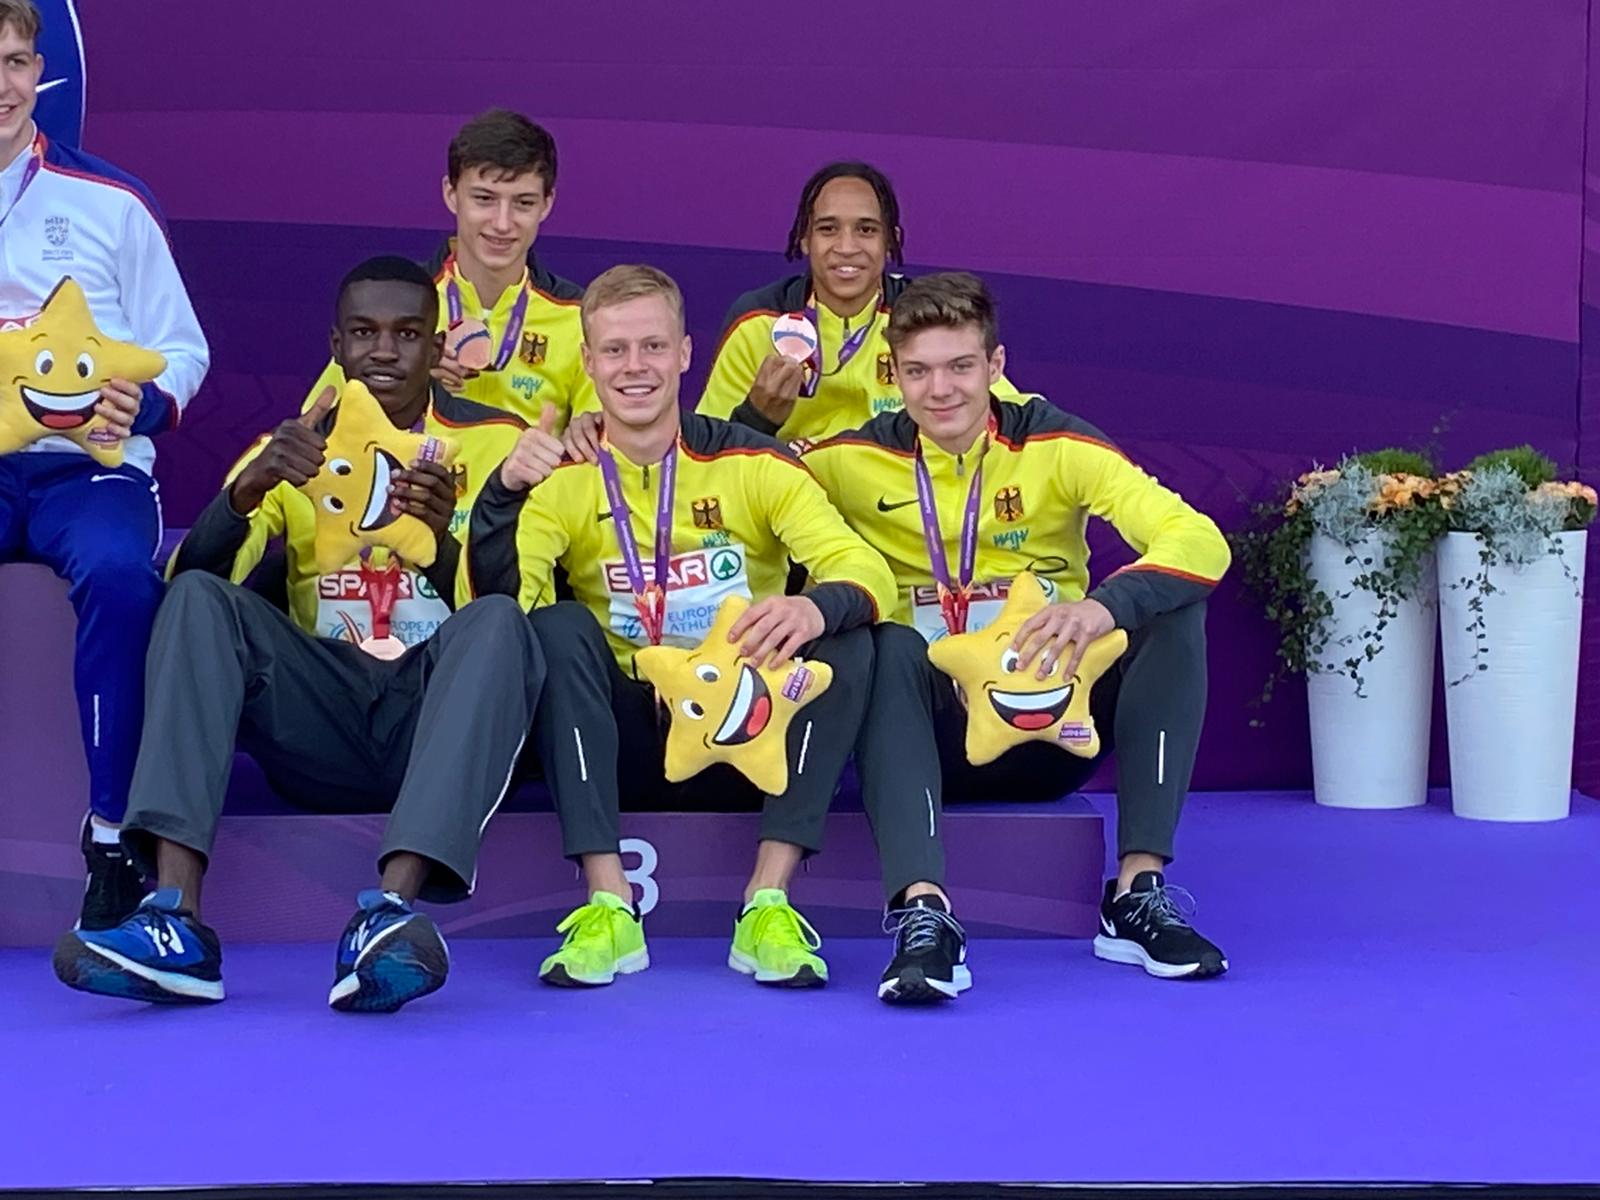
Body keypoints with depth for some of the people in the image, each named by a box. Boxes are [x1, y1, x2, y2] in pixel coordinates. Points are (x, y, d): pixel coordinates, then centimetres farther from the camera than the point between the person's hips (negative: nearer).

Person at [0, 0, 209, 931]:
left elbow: (181, 349, 8)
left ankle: (116, 837, -23)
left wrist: (145, 405, -13)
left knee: (119, 573, -34)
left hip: (88, 465, -1)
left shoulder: (109, 203, 8)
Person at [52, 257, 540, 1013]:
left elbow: (509, 602, -3)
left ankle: (390, 914, -49)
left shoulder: (494, 442, 8)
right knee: (197, 601, -21)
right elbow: (190, 576, 0)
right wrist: (249, 488, -20)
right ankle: (176, 921, -37)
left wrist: (443, 543, -24)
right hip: (322, 725, 2)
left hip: (434, 718, -2)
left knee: (499, 621, -31)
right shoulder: (291, 452, 14)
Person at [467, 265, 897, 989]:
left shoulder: (753, 464, -1)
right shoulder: (563, 480, 0)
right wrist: (504, 491, -32)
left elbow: (868, 572, -13)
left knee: (847, 641, -23)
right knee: (558, 627, -25)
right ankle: (609, 906, -30)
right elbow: (496, 602, -15)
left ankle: (768, 903, -26)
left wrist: (816, 607, -36)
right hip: (628, 743, 0)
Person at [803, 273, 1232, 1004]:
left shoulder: (1056, 447, -6)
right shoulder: (855, 461, -1)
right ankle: (922, 914, -45)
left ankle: (1139, 894, -24)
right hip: (934, 736, -1)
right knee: (890, 645, -32)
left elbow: (1202, 543, -18)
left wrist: (1107, 605, -37)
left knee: (1174, 610, -21)